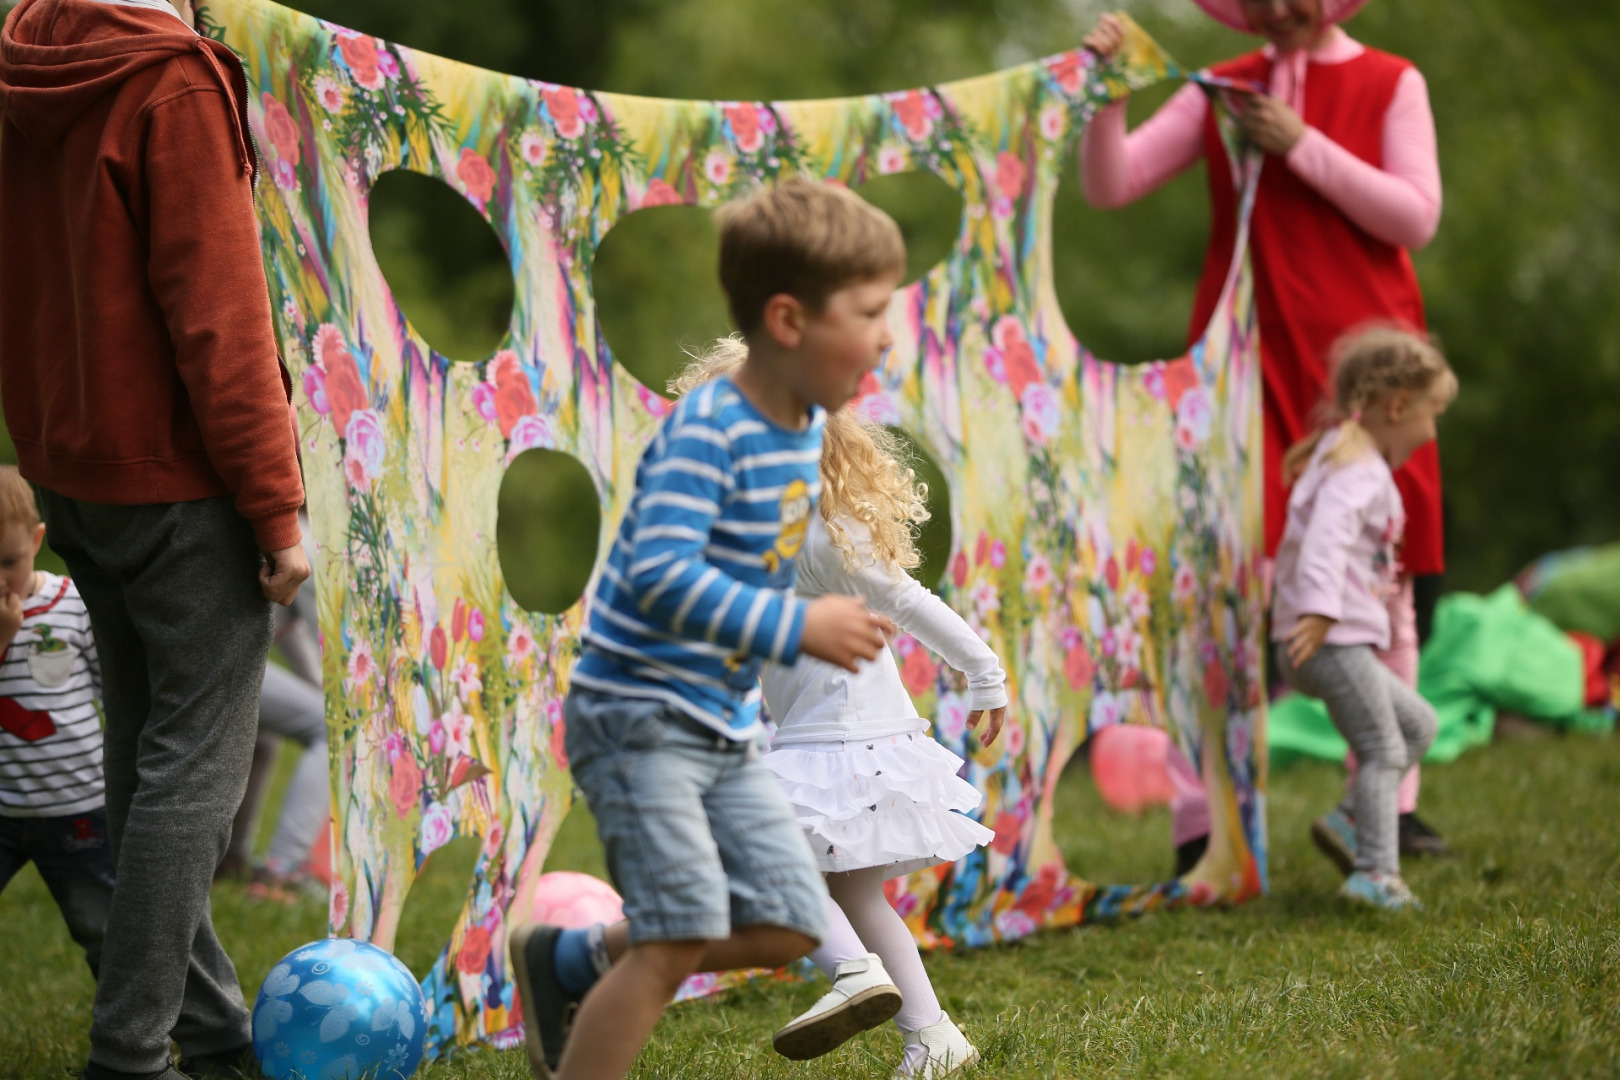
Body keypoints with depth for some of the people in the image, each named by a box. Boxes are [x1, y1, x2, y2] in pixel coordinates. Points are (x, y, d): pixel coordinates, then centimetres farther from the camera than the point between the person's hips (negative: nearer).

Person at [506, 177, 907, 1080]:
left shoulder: (804, 428, 6)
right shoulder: (705, 433, -21)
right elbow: (661, 578, -30)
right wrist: (797, 630, -29)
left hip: (725, 725, 9)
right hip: (639, 714, -9)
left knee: (788, 926, 5)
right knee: (683, 934, -13)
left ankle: (571, 958, 21)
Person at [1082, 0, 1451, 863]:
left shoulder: (1391, 86, 5)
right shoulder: (1219, 93, 7)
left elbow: (1416, 217, -7)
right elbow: (1110, 186, 1)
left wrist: (1302, 146, -11)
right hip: (1247, 361, 0)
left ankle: (1389, 804, 17)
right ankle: (1206, 824, -8)